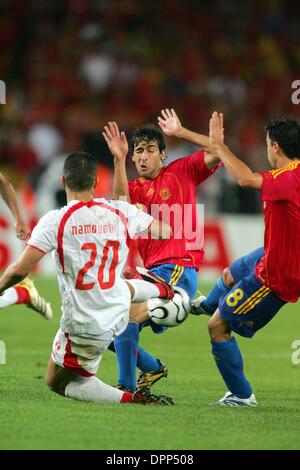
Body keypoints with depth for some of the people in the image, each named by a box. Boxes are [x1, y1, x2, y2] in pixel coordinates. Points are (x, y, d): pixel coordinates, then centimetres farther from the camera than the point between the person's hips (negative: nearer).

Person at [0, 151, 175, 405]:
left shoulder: (55, 220, -21)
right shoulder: (120, 212, -7)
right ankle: (162, 290, 67)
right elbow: (165, 231, 11)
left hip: (85, 326, -5)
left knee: (57, 382, 15)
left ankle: (131, 399, -3)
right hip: (119, 312, 5)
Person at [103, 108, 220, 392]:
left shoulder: (181, 172, 7)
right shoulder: (134, 189, 14)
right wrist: (119, 159, -18)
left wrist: (181, 132, -6)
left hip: (178, 268, -6)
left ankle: (127, 387, -17)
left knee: (128, 318, -24)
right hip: (147, 272, 6)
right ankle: (153, 368, 25)